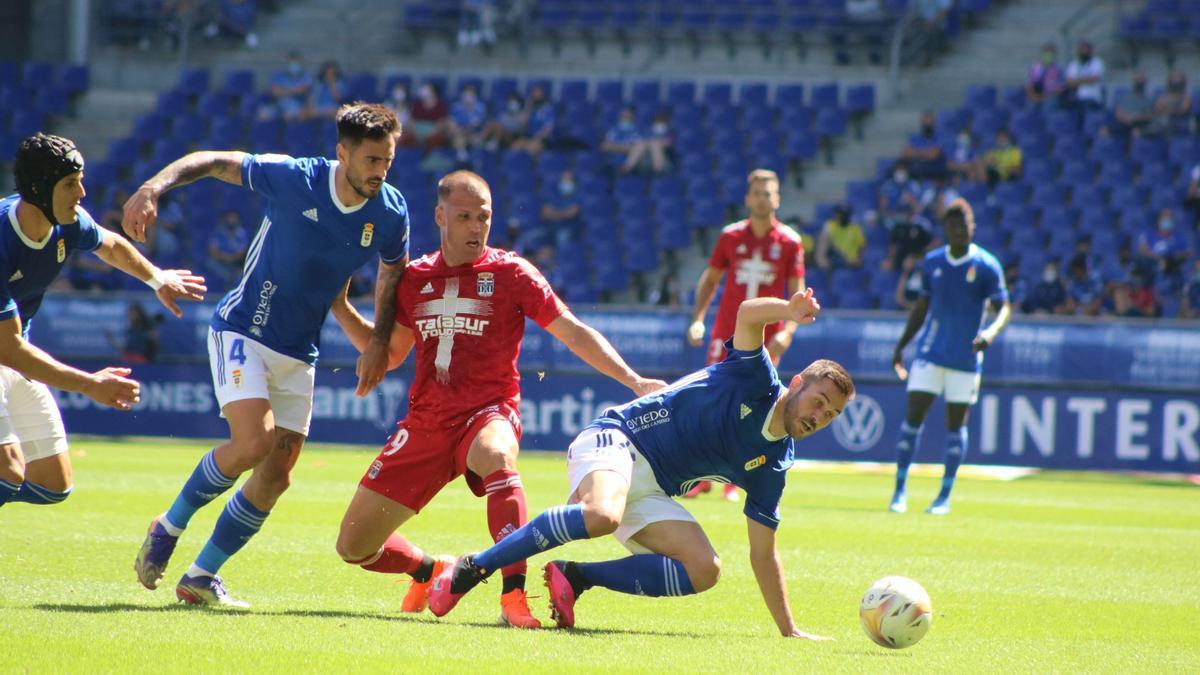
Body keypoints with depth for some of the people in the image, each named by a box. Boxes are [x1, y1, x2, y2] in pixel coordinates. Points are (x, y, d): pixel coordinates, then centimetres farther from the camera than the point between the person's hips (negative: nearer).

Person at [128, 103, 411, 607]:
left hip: (299, 354, 5)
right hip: (242, 331, -5)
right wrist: (153, 188, -22)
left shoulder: (390, 213, -5)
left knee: (276, 476, 0)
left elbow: (392, 273, 14)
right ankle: (169, 527, 1)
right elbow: (214, 162, -8)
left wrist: (380, 343, 6)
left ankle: (201, 577, 14)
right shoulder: (295, 178, -17)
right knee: (253, 442, -23)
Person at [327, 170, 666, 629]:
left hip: (488, 412, -4)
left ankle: (514, 595, -45)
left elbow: (574, 333, -1)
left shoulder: (510, 273, -1)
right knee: (354, 546, 1)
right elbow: (389, 353, 21)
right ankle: (428, 572, 34)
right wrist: (339, 306, 11)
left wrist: (634, 381, -9)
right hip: (425, 421, 4)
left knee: (495, 456, -44)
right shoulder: (414, 278, 9)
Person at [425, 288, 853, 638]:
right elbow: (747, 314, -22)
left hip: (652, 490, 7)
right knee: (601, 516, -39)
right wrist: (788, 311, -44)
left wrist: (788, 630, 9)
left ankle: (575, 578, -8)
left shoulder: (772, 465, 11)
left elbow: (763, 553, 15)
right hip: (616, 437, -7)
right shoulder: (756, 382, -4)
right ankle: (471, 570, -28)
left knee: (704, 570, -16)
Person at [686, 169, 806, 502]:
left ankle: (734, 480, 11)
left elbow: (797, 293, 1)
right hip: (727, 333, 1)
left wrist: (787, 331, -12)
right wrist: (698, 319, -2)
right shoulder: (731, 236, 3)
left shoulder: (790, 242, -1)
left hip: (765, 338, -1)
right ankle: (704, 477, 6)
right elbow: (710, 279, 10)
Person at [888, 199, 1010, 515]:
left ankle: (945, 495, 11)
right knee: (913, 416, -5)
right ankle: (900, 489, 2)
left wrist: (991, 332, -27)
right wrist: (901, 345, 11)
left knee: (956, 424, 3)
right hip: (930, 353, 2)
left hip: (965, 358, -2)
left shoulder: (986, 266, -6)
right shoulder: (932, 262, 6)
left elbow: (1003, 309, -6)